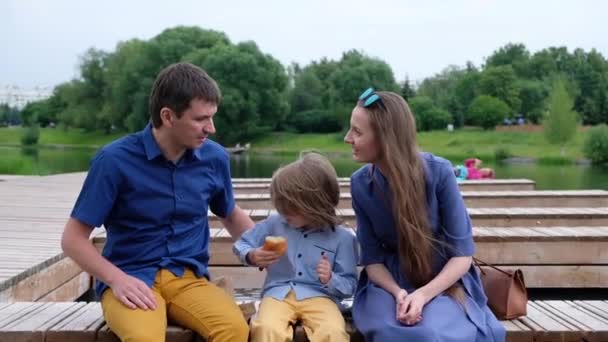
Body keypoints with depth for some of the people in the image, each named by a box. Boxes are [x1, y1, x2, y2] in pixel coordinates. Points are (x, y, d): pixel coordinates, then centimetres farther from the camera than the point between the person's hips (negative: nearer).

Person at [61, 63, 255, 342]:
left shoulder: (215, 158, 1)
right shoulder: (115, 160, -9)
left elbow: (230, 215, 21)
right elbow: (73, 239, -4)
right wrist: (118, 280, -19)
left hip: (189, 278, 3)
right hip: (132, 280, -2)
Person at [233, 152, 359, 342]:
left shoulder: (342, 237, 2)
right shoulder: (274, 224, 7)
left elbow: (350, 285, 6)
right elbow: (241, 244, 18)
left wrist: (331, 280, -16)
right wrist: (251, 256, -6)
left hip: (318, 296, -1)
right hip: (279, 293, 1)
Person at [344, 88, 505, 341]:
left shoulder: (438, 173, -15)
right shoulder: (360, 184, -7)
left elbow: (462, 254, -11)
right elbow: (372, 257, -3)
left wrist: (423, 295, -24)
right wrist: (398, 293, -22)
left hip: (441, 282, -1)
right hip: (389, 283, 2)